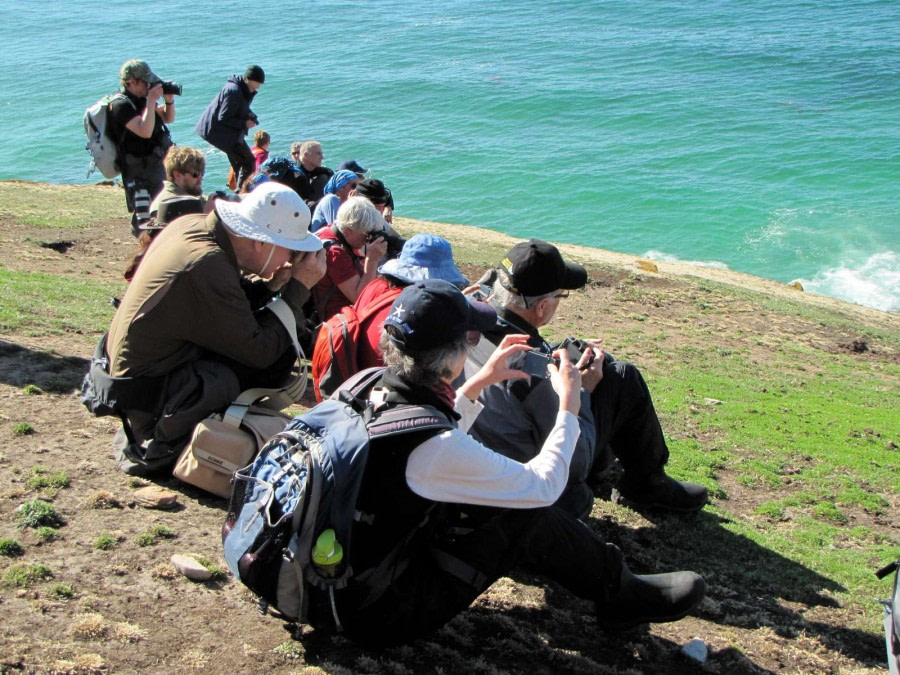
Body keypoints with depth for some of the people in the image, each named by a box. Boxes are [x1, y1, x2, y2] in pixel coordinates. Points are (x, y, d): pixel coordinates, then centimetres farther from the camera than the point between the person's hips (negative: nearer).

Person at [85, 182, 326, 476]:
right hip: (149, 395, -9)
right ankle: (159, 447, -6)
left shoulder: (193, 225, -2)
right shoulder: (206, 266, -29)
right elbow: (260, 352, -21)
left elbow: (227, 303, 10)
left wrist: (269, 285, -5)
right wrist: (298, 288, -14)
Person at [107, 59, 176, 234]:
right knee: (147, 220, -12)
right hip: (140, 175, -9)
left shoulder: (141, 99, 10)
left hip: (156, 166, 9)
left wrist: (169, 100, 0)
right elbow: (145, 131, -29)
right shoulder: (121, 105, -17)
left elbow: (168, 119, 19)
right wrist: (151, 101, -26)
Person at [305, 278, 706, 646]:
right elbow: (544, 485, -16)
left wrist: (480, 383, 17)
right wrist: (568, 405, -3)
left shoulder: (366, 388, -6)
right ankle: (620, 595, 15)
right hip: (382, 615, -8)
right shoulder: (436, 448, -31)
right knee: (529, 519, -7)